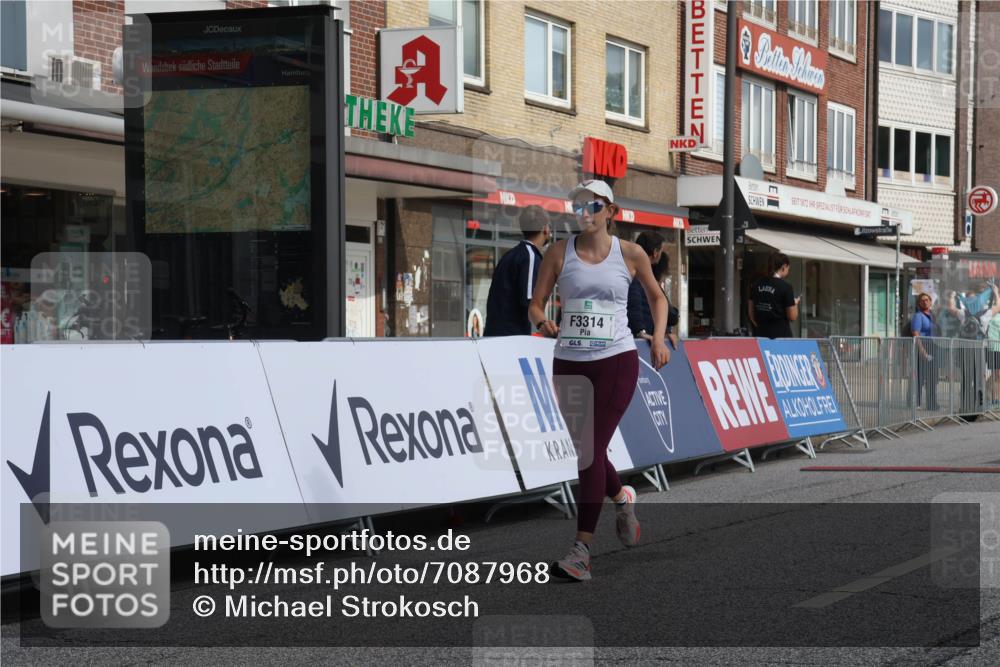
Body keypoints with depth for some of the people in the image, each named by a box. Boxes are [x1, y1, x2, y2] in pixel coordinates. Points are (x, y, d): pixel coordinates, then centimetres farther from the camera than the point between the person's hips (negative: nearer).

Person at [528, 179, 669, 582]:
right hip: (569, 363, 3)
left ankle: (582, 549, -12)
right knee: (586, 450, 13)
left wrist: (658, 338, 5)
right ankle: (622, 498, 45)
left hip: (617, 361, -3)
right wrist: (543, 323, -19)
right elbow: (535, 304, 3)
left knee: (594, 449, -11)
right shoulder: (559, 253, 3)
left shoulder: (630, 254, 1)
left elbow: (656, 296, 16)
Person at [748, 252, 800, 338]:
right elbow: (792, 317, -7)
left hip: (760, 334, 5)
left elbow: (751, 312, 12)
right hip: (781, 335, -5)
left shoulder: (756, 285, 5)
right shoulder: (786, 287, -10)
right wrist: (795, 303, 12)